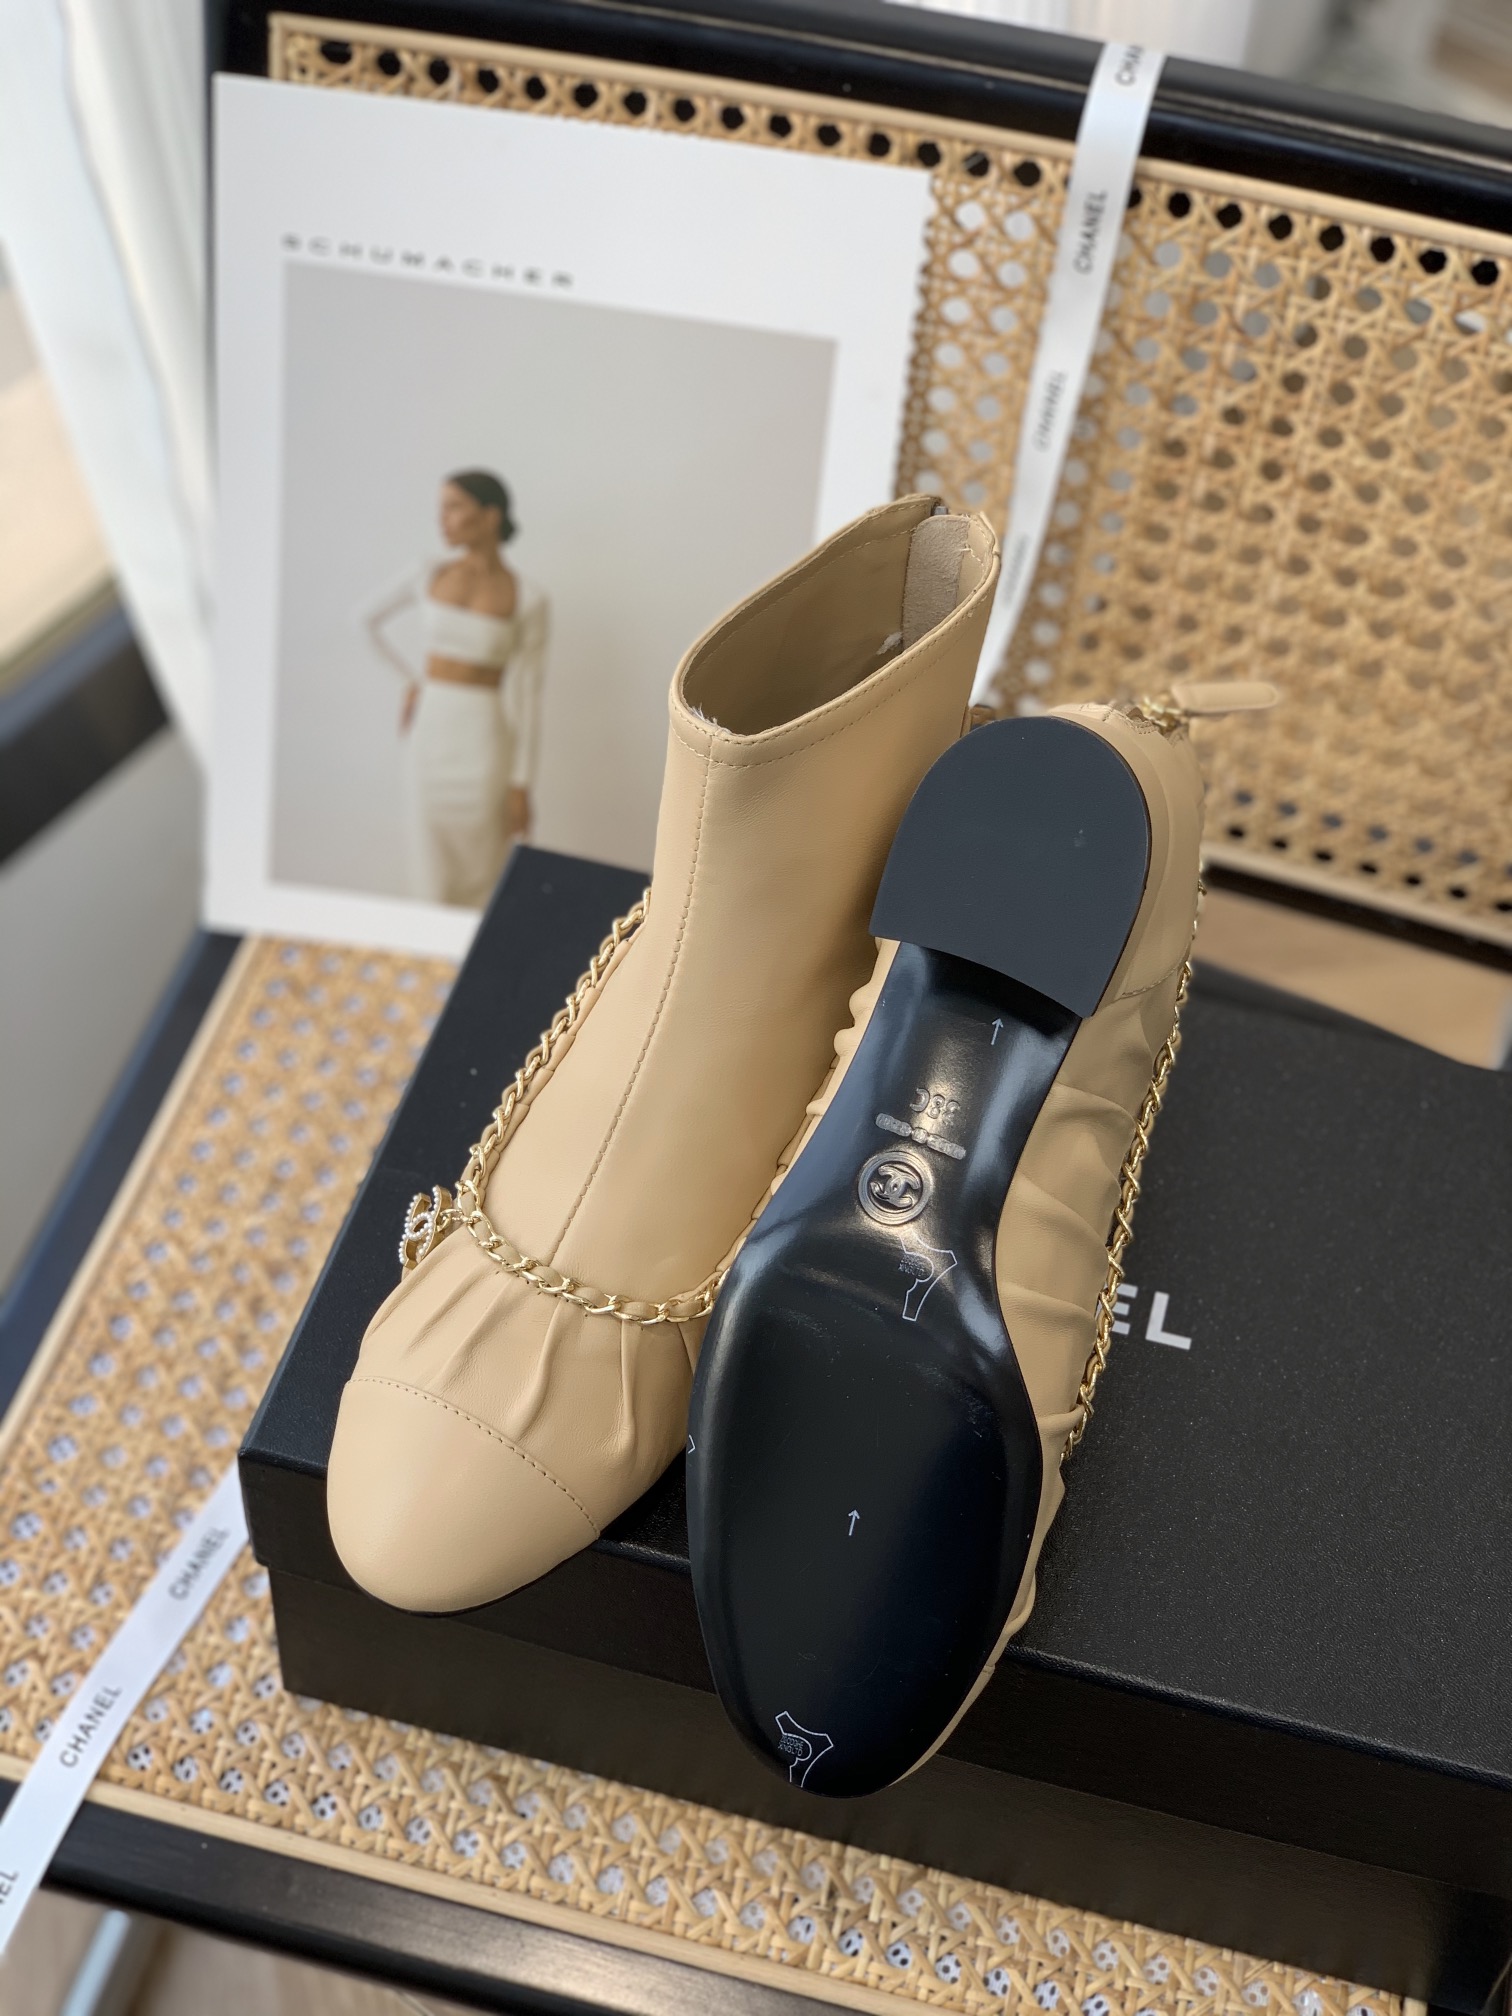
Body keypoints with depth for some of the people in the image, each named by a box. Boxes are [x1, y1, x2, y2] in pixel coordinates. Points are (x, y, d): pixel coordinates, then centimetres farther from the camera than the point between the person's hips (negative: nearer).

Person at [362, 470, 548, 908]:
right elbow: (372, 620, 22)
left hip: (486, 738, -3)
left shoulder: (527, 601, -6)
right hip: (431, 730, 3)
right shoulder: (431, 578, 3)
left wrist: (521, 785, -7)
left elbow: (528, 696, -6)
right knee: (432, 874, 7)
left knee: (482, 879, 3)